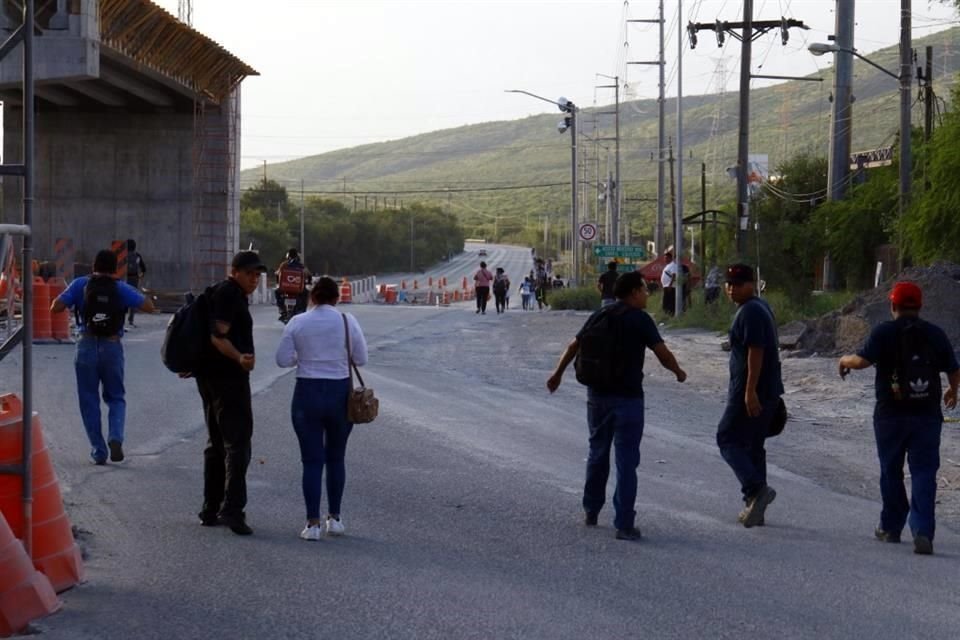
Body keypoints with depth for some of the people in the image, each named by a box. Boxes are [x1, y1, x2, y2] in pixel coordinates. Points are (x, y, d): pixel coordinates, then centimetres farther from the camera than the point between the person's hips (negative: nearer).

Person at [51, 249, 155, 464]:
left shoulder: (80, 284, -1)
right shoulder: (121, 289, 0)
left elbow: (56, 307, -7)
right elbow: (149, 307, -3)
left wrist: (72, 302, 12)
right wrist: (139, 295, 15)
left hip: (87, 346, -1)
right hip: (112, 347, 1)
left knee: (89, 401, 9)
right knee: (116, 398, 15)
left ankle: (98, 451, 6)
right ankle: (115, 437, -11)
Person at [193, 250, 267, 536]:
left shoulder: (222, 293, 17)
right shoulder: (230, 294, -14)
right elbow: (218, 336, -24)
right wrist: (239, 357, -40)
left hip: (209, 377, 11)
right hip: (229, 378, -11)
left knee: (217, 443, 15)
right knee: (238, 444, -11)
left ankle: (210, 510, 19)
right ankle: (232, 509, -19)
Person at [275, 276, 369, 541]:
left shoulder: (298, 323, -4)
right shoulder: (347, 321, -4)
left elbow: (283, 359, -6)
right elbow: (361, 359, 0)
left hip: (307, 394, -1)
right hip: (340, 393, 1)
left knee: (312, 460, 3)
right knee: (336, 458, 16)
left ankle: (313, 524, -2)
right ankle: (335, 518, 19)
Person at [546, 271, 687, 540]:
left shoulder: (600, 315, 7)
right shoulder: (639, 319, -9)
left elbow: (574, 346, 12)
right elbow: (662, 353, -14)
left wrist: (557, 374, 24)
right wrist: (678, 372, 4)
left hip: (597, 394, 6)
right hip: (627, 397, -6)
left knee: (597, 453, 20)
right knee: (626, 460, -4)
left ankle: (591, 512, 30)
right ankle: (624, 524, -7)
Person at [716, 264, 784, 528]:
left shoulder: (750, 312, -16)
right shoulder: (761, 306, 16)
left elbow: (755, 352, -24)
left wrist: (750, 391, -27)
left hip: (749, 391, -10)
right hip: (768, 391, 10)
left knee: (728, 439, -4)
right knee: (753, 445, 14)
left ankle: (756, 489, -18)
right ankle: (754, 506, 16)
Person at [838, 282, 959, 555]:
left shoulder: (884, 332, -6)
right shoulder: (935, 334, 3)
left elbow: (863, 360, -19)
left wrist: (845, 360, 3)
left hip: (891, 415, -1)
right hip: (928, 416, 1)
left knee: (891, 472, 15)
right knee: (924, 473, -1)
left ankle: (891, 527, 24)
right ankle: (922, 531, -15)